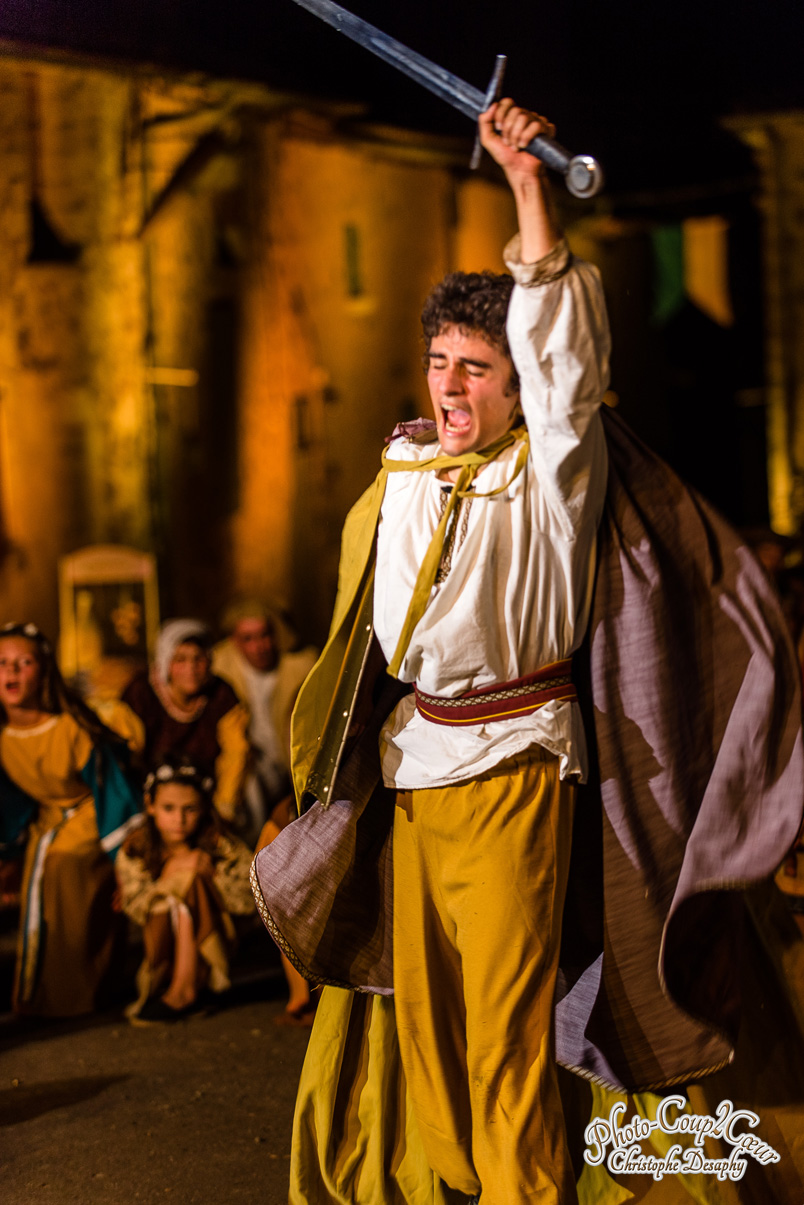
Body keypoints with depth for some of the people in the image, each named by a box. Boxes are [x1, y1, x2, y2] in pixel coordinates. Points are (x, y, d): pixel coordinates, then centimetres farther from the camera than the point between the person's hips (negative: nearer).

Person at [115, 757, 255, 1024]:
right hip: (162, 947, 1)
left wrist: (214, 873, -27)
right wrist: (170, 873, -27)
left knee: (192, 884, -25)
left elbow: (248, 901, -13)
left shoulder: (222, 846, -11)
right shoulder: (134, 851, -9)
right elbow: (137, 909, -16)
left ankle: (184, 989, -24)